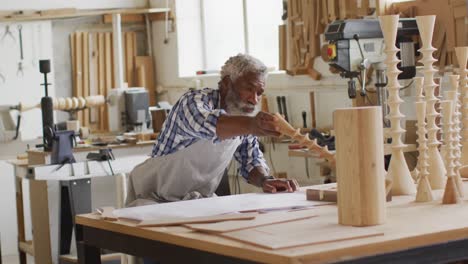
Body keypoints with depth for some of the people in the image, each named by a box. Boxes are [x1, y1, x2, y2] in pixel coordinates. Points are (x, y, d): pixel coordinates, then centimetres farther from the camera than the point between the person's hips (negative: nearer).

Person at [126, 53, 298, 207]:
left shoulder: (244, 118, 1)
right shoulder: (194, 101, -21)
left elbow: (251, 159, 7)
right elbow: (207, 124, -44)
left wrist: (264, 180, -16)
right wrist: (251, 125, -64)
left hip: (200, 201, 7)